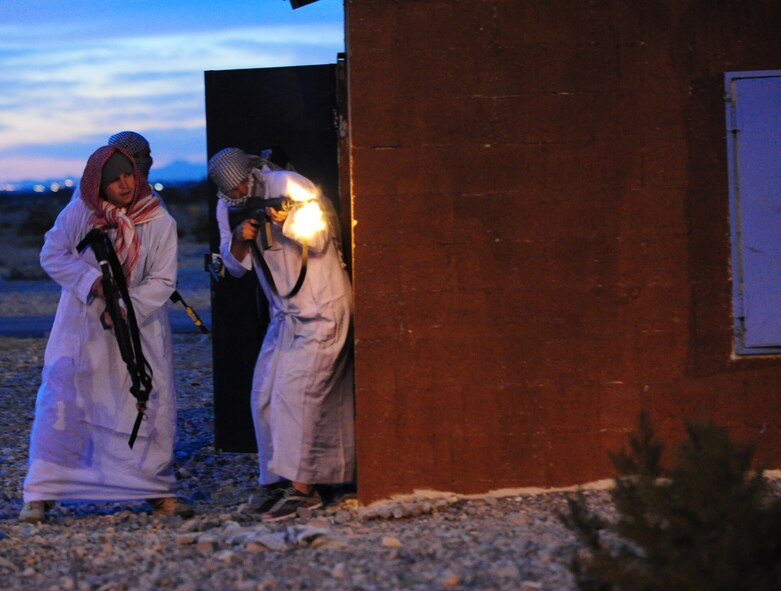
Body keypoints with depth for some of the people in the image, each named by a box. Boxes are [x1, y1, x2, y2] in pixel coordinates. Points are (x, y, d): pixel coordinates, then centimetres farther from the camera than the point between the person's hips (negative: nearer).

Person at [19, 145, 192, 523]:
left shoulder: (160, 222, -11)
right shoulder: (78, 214, -12)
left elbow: (163, 280, -11)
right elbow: (52, 255, -11)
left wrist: (129, 308, -24)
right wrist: (92, 281, -23)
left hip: (140, 326, 1)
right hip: (82, 324, -1)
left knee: (151, 404, 0)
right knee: (60, 400, -6)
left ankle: (157, 491, 15)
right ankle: (41, 495, 0)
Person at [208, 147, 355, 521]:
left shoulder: (289, 186, -14)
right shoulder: (227, 207, 4)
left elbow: (319, 240, -15)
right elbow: (236, 266, 6)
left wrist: (286, 220, -33)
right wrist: (239, 239, -15)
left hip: (322, 311, -8)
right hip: (285, 315, 8)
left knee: (293, 393, -17)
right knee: (264, 398, 4)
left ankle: (300, 486, -19)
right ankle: (277, 480, 12)